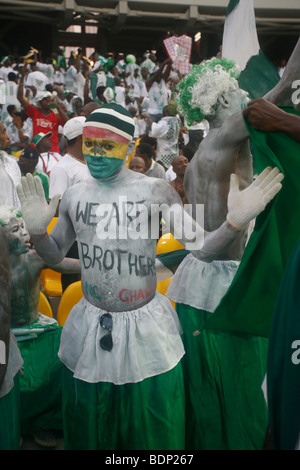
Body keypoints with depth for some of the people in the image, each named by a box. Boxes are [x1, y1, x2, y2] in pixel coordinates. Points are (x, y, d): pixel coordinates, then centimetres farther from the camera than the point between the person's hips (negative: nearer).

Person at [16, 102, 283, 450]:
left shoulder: (155, 190, -8)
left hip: (147, 328, -2)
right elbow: (54, 255, 13)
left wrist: (234, 222, -28)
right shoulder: (74, 195, 2)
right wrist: (37, 230, -8)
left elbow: (202, 247, -9)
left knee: (153, 432, 11)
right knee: (88, 428, 17)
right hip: (89, 329, 3)